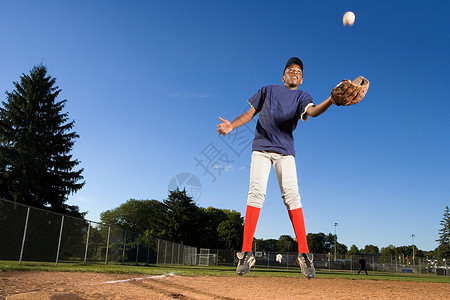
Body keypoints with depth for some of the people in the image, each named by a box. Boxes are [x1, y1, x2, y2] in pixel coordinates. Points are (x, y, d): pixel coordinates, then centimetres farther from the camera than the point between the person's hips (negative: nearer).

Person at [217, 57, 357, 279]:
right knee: (256, 192, -14)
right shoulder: (268, 90, 19)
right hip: (261, 147, 1)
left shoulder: (302, 96, 12)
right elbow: (251, 112, 18)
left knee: (291, 194, -15)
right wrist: (232, 125, -1)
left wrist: (332, 100, -31)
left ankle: (304, 253, -13)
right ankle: (246, 253, -14)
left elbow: (312, 111, -11)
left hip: (285, 151, 0)